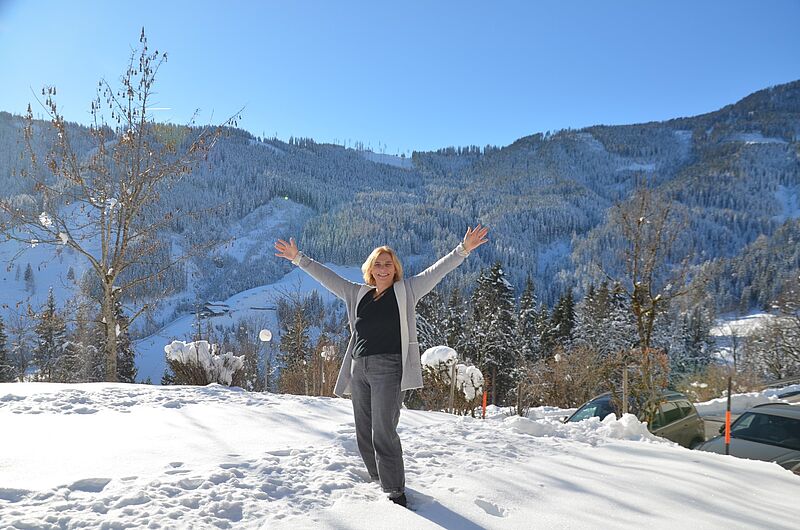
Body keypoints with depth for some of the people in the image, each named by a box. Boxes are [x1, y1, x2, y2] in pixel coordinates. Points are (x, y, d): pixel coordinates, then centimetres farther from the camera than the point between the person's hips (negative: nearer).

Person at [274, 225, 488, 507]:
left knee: (383, 434, -10)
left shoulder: (406, 290, 5)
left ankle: (396, 492, 1)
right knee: (365, 434, 11)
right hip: (359, 369, 6)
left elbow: (436, 271, -3)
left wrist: (463, 250, -13)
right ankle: (381, 481, 28)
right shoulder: (358, 294, 16)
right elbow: (327, 276, 22)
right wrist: (299, 259, 25)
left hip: (388, 369, -5)